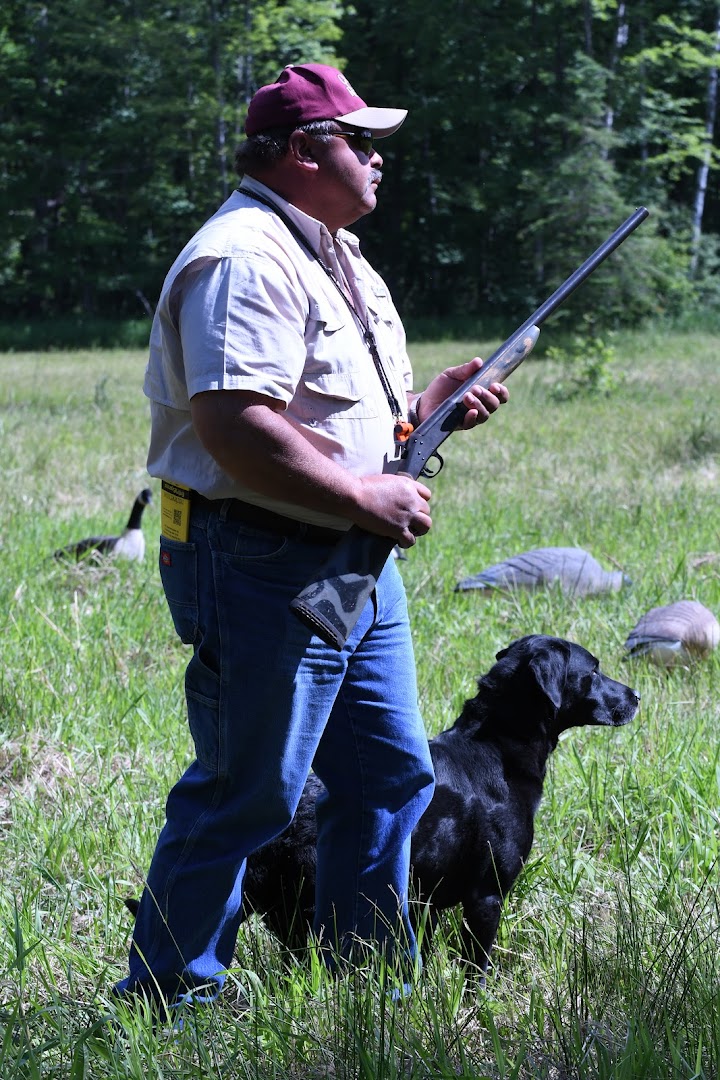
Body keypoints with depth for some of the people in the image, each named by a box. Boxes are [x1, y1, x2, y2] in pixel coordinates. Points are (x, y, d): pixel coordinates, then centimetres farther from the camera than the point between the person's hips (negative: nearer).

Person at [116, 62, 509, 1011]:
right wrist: (366, 498, -23)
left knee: (390, 776, 14)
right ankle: (168, 995, 9)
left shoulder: (335, 258, 18)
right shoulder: (246, 260, -17)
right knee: (246, 796, -4)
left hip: (355, 565, 11)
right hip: (262, 567, -10)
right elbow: (235, 427, -28)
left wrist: (431, 405, 7)